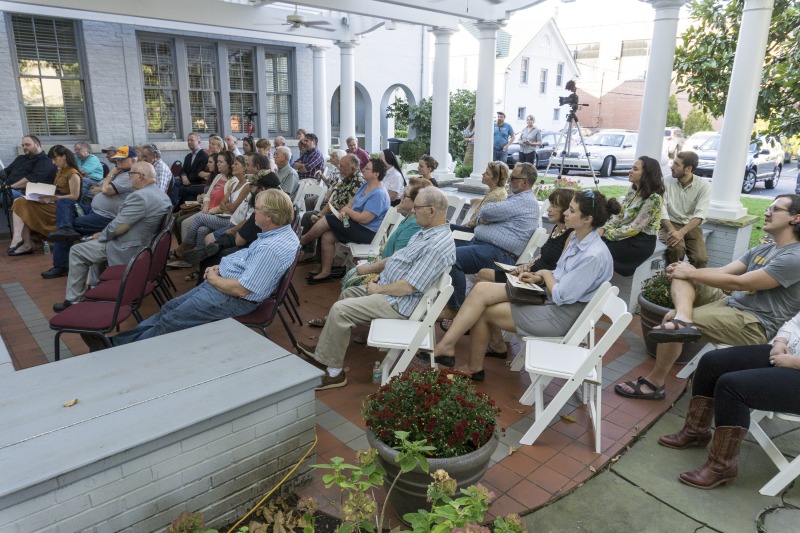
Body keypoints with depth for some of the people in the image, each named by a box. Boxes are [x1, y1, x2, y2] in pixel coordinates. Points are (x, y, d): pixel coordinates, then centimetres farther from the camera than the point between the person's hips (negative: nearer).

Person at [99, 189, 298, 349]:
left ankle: (118, 349, 20)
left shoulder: (273, 248, -31)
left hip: (232, 298, -10)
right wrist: (219, 268, 3)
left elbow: (241, 289, -30)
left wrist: (213, 279, -13)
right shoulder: (278, 233, 1)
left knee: (171, 321, 3)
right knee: (170, 307, 14)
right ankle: (118, 341, 24)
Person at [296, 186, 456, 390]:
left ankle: (333, 370, -4)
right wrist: (373, 269, 8)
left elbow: (408, 287, -27)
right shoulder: (426, 231, 6)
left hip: (398, 301, -11)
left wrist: (378, 289, -13)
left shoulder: (438, 246, -27)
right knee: (347, 293, 22)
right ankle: (324, 351, 25)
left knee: (340, 309, -17)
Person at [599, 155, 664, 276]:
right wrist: (604, 229, -7)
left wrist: (608, 234, -19)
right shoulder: (633, 189, 5)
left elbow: (635, 228, -21)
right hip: (626, 234, 8)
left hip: (641, 241, -7)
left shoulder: (654, 198, -20)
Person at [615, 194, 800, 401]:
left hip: (755, 324, -9)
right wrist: (688, 271, -9)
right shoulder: (762, 250, 15)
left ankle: (654, 383, -9)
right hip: (730, 304, 9)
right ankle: (682, 318, -38)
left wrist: (692, 273, -13)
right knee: (681, 277, -7)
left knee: (671, 319, -23)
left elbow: (739, 283, -19)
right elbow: (723, 271, 9)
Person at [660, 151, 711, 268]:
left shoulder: (704, 186, -5)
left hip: (691, 227, 1)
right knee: (677, 247, -32)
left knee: (700, 258, -22)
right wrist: (672, 231, -25)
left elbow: (699, 215, -15)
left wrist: (681, 233, -30)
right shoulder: (666, 182, -4)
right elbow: (661, 211, -10)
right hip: (670, 224, -1)